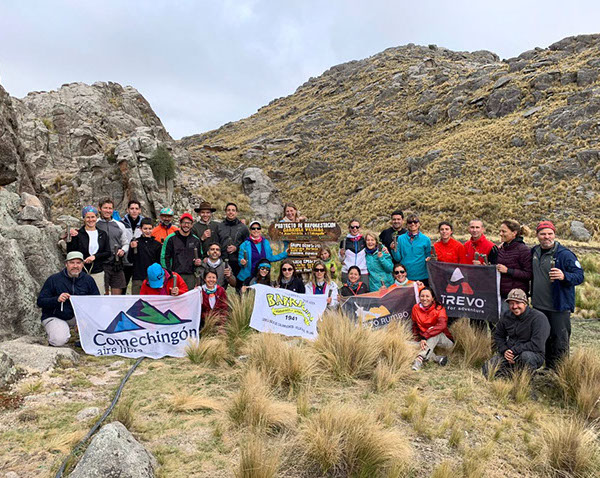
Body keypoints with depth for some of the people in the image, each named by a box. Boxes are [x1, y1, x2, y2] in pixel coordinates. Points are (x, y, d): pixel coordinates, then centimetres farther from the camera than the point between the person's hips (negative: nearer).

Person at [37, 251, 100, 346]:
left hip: (76, 316, 3)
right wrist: (57, 299, -29)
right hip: (54, 317, -2)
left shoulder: (88, 280, -2)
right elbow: (40, 302, -10)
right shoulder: (54, 279, -10)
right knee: (59, 341, -29)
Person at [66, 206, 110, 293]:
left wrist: (94, 256, -9)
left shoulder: (103, 234, 9)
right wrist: (71, 239, -13)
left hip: (98, 272, 2)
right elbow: (70, 252, -1)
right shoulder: (78, 234, 2)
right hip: (81, 272, -2)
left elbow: (108, 253, 5)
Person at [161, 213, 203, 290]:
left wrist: (199, 262, 3)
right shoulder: (170, 238, 4)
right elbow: (164, 257, 3)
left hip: (190, 276, 3)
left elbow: (200, 256, 26)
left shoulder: (196, 240, 14)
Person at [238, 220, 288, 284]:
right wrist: (242, 262, -22)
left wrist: (285, 254, 11)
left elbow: (270, 258, 13)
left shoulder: (265, 243, 7)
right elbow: (240, 260, 1)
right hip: (248, 277, -3)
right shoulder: (245, 244, -3)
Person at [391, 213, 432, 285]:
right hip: (404, 276, 1)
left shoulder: (425, 239, 2)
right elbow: (398, 259, 4)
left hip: (421, 277, 0)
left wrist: (429, 259, -11)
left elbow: (428, 256, 10)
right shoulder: (400, 239, 4)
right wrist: (394, 249, -12)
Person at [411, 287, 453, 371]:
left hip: (446, 341, -3)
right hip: (426, 342, 4)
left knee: (435, 333, -36)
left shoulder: (439, 308, -12)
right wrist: (418, 340, -7)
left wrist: (424, 336, -38)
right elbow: (415, 327, 11)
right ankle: (438, 358, -30)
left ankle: (419, 359, -46)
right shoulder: (416, 308, 0)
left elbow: (442, 325, -30)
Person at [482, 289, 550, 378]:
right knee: (486, 369, -14)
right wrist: (504, 350, -5)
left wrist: (514, 351, -20)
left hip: (533, 354, -4)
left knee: (526, 356, -41)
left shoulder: (539, 318, -14)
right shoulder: (505, 315, 4)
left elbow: (536, 345, -21)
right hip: (509, 353, 5)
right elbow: (498, 336, 16)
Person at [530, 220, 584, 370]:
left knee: (559, 341, -2)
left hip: (559, 307, -6)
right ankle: (549, 369, 31)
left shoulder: (564, 254, -12)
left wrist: (564, 276, -32)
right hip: (538, 306, 7)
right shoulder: (534, 252, 8)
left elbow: (580, 275, -15)